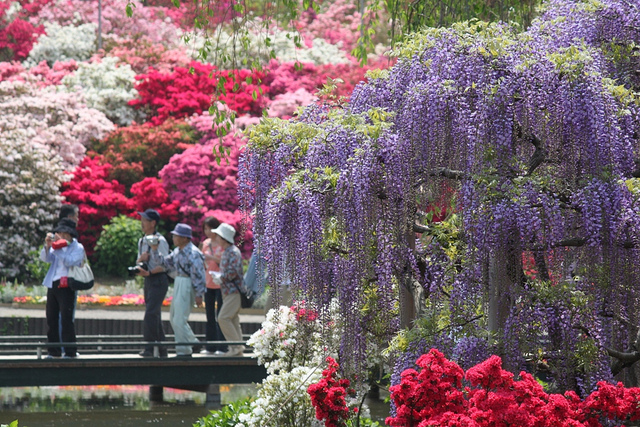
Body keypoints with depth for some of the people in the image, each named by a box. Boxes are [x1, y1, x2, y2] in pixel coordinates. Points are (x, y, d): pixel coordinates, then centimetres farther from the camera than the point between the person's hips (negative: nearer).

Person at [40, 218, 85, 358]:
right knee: (51, 319, 8)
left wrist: (57, 247, -17)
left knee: (66, 319, -8)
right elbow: (45, 258, 6)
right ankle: (54, 351, 15)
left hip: (66, 286, -6)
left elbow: (70, 261, -16)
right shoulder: (57, 245, 15)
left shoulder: (78, 248, -1)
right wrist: (47, 246, -11)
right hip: (52, 285, 6)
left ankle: (70, 352, -5)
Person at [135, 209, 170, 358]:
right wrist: (140, 259, -4)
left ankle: (150, 348, -17)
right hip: (148, 279, 9)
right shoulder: (142, 241, 15)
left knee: (151, 313, -16)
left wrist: (149, 272, -24)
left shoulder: (160, 241, -12)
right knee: (154, 316, 11)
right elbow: (139, 262, 19)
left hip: (158, 279, -9)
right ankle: (161, 349, 17)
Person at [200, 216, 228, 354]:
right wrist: (200, 252, -1)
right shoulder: (206, 243, 12)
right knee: (210, 316, 7)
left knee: (220, 315, -6)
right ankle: (210, 347, 11)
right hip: (209, 283, 6)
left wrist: (212, 258, -21)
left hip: (221, 283, -6)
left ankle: (222, 347, -3)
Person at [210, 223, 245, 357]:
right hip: (228, 292, 10)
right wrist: (218, 277, 10)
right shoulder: (225, 252, 16)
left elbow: (233, 272, -23)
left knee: (223, 318, -14)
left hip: (234, 291, -10)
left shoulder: (233, 252, -14)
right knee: (233, 320, 9)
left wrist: (221, 278, -13)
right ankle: (238, 348, 12)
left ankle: (236, 346, -10)